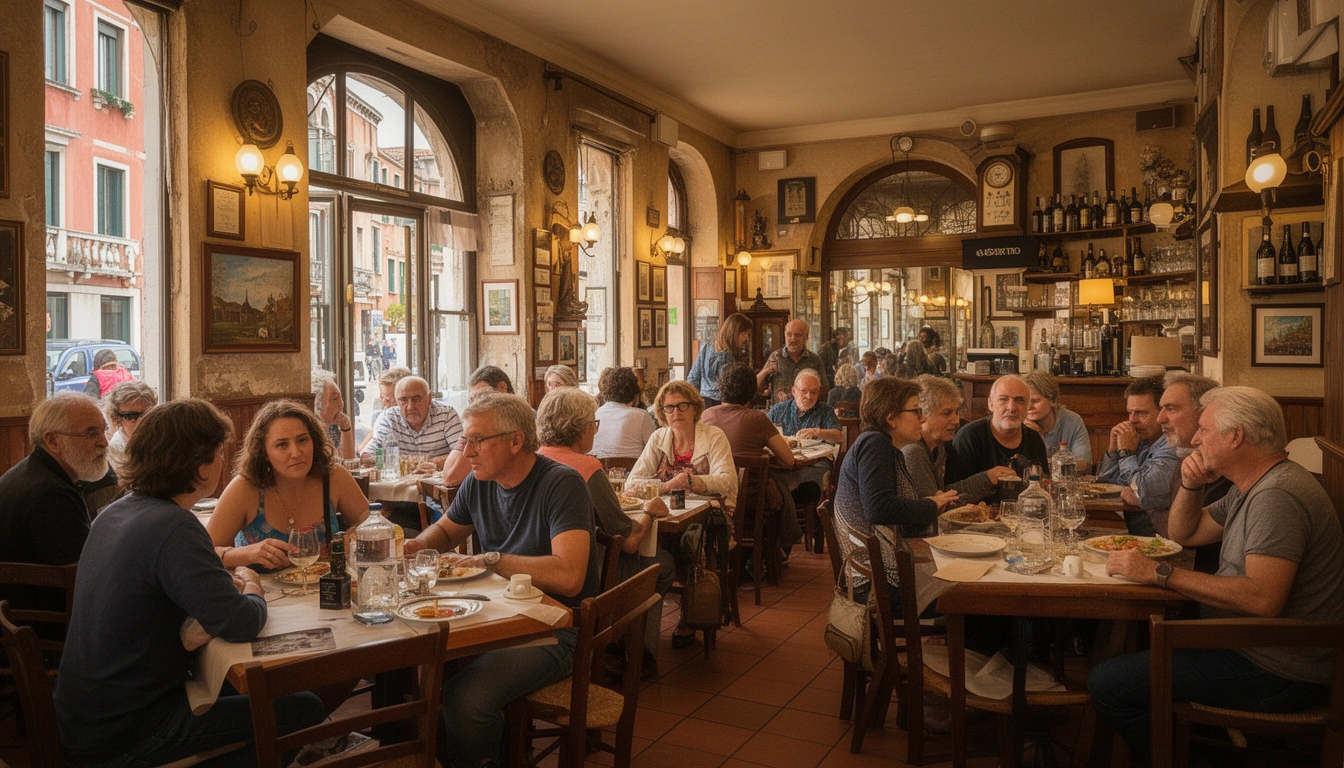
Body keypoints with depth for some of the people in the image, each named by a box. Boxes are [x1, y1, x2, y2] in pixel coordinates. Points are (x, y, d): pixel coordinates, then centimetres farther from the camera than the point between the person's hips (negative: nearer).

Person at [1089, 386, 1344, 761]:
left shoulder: (1276, 496, -22)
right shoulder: (1251, 488, 11)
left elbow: (1263, 599, -33)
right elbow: (1184, 534, 20)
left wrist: (1161, 573, -28)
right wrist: (1190, 486, 1)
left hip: (1276, 671, -11)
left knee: (1106, 683, -16)